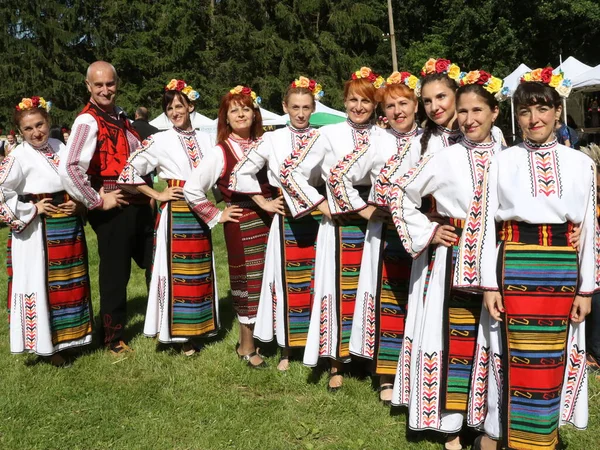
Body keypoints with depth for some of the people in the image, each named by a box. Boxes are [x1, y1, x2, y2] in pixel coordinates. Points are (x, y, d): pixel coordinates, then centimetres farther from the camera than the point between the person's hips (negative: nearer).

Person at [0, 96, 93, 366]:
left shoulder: (60, 147, 4)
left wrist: (79, 204, -4)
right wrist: (34, 209, -15)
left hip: (69, 227, 6)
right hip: (38, 231, -6)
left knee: (70, 284, 14)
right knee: (40, 286, 1)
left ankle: (68, 335, 30)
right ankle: (46, 344, 14)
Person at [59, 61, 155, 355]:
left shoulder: (120, 117, 11)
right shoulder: (88, 122, -14)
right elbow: (68, 169, -28)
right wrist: (98, 202, -19)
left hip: (138, 205, 8)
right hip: (114, 209, -8)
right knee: (115, 275, 5)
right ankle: (113, 339, 23)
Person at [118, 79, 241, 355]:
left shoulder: (205, 139, 9)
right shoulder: (160, 141, -4)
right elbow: (130, 171, -8)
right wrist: (157, 195, -8)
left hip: (201, 214, 4)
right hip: (175, 214, -4)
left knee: (200, 272, 8)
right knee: (178, 272, -1)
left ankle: (196, 329, 19)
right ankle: (179, 332, 10)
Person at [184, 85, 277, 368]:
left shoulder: (265, 144, 5)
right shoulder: (221, 153, -5)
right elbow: (191, 189, -8)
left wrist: (276, 201, -3)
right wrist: (217, 216, -5)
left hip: (269, 218, 3)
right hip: (242, 224, -3)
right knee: (247, 282, 4)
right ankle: (246, 347, 20)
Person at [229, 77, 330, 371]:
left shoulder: (322, 139, 5)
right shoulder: (273, 139, 4)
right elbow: (242, 172, 6)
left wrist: (325, 204, -13)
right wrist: (263, 202, 3)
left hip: (318, 217, 0)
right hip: (287, 219, 0)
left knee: (319, 281, 1)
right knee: (287, 280, 4)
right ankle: (286, 349, 16)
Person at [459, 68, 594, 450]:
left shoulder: (581, 164, 5)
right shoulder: (502, 162, 1)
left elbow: (589, 229, 7)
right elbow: (486, 225, 0)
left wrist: (586, 288, 4)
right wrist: (488, 284, -4)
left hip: (562, 270, 2)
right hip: (515, 265, -2)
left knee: (552, 358, 9)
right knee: (520, 356, 2)